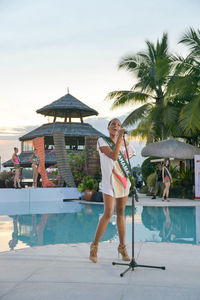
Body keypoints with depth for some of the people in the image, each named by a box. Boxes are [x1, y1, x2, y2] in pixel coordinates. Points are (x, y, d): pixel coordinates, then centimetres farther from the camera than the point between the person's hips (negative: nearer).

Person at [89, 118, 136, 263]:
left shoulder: (124, 143, 13)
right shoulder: (102, 141, -3)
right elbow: (113, 156, -18)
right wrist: (119, 138, -20)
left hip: (123, 180, 5)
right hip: (109, 181, -5)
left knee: (121, 213, 9)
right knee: (108, 214, -12)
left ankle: (122, 247, 18)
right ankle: (95, 245, 3)